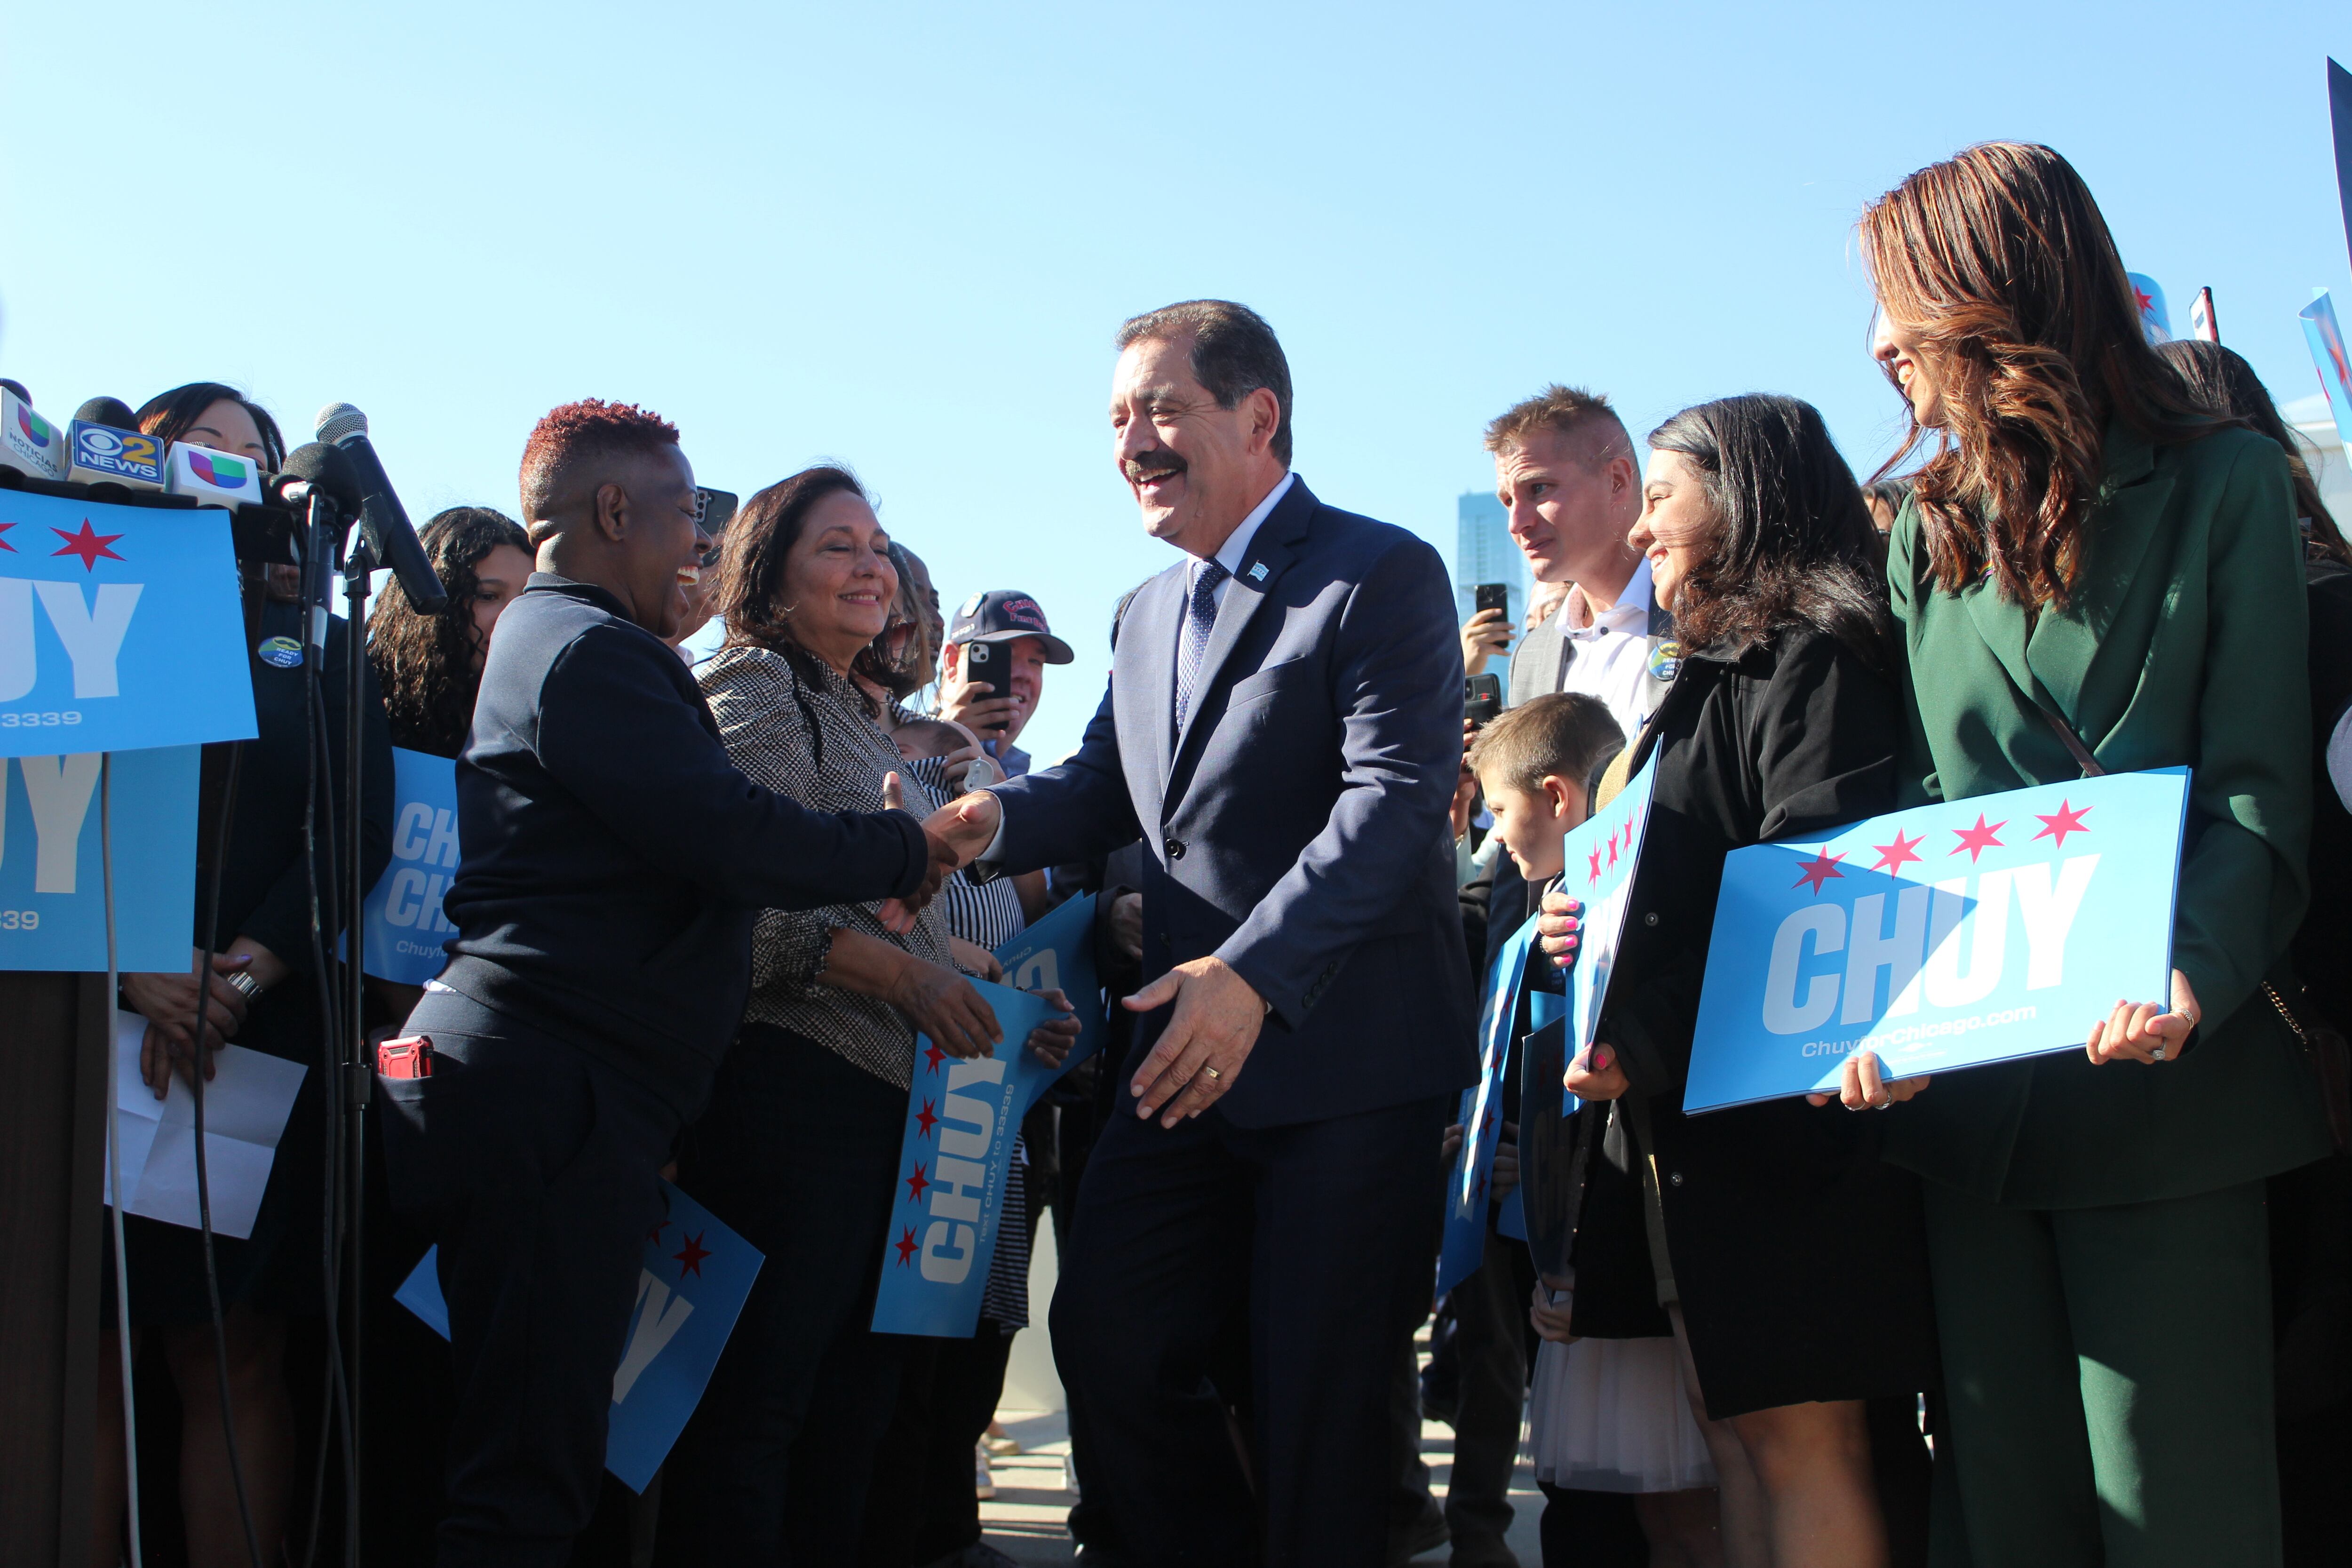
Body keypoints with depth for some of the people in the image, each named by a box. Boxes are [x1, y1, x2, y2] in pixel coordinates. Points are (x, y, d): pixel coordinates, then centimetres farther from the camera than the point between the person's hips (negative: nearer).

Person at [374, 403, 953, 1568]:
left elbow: (685, 843, 24)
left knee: (534, 1460, 14)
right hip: (552, 1098, -11)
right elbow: (732, 836, -19)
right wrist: (903, 852, -3)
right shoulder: (590, 652, -11)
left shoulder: (543, 637, 23)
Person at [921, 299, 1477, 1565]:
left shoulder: (1382, 576, -9)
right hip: (1188, 1052, 8)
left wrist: (1252, 973, -29)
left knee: (1314, 1403, 0)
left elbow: (1398, 798, -19)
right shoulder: (1148, 616, 18)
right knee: (1106, 1342, 6)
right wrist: (992, 820, -6)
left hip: (1346, 1065, -7)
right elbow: (1106, 786, 18)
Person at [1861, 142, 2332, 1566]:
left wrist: (2190, 975, -25)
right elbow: (1925, 806, 11)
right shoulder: (1932, 533, 16)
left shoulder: (2222, 486, 1)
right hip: (1973, 1091, 5)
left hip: (2161, 1083, -5)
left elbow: (2259, 795, -6)